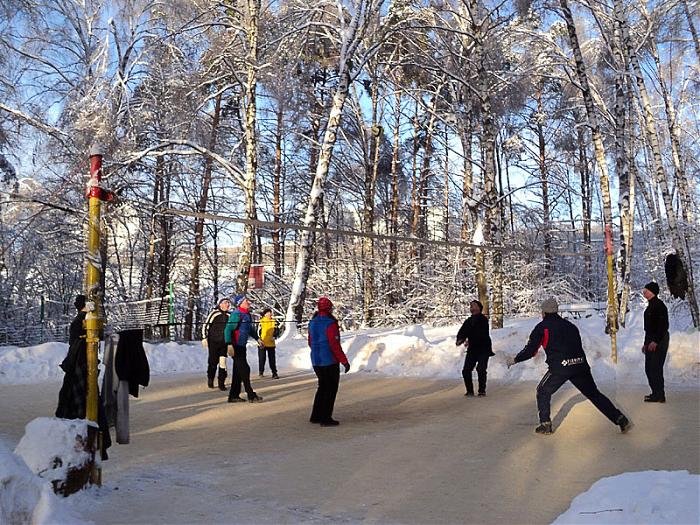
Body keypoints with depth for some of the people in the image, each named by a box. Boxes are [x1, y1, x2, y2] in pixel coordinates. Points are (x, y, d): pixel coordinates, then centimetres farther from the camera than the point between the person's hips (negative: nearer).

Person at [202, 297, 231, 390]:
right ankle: (210, 379, 27)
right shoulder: (214, 313, -6)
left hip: (224, 343, 3)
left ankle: (221, 383, 1)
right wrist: (205, 338, -8)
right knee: (213, 362, 4)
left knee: (223, 362, -6)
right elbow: (206, 325, -3)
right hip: (213, 342, -3)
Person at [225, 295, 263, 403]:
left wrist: (257, 338, 35)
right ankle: (251, 395, -3)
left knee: (238, 371, 12)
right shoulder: (236, 314, -16)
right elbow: (228, 329, -23)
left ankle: (234, 396, 18)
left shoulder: (247, 315, 14)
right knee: (244, 370, -7)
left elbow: (250, 329, 30)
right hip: (236, 347, -9)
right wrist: (229, 344, -30)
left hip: (242, 346, 9)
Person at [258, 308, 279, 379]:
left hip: (271, 343, 3)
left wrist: (274, 336, -8)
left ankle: (274, 373, 5)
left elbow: (276, 331, 10)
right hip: (262, 344, -3)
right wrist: (259, 340, -12)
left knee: (272, 359, 2)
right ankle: (261, 372, 19)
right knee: (262, 359, 5)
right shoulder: (261, 321, -3)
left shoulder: (274, 322, 8)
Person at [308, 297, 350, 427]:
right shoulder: (330, 324, -18)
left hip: (316, 361, 8)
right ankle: (326, 418, 5)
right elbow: (335, 345, -21)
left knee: (323, 387, 20)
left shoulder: (312, 323, 7)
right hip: (330, 362, -8)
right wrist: (344, 361, -16)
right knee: (331, 389, 3)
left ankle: (316, 416, 24)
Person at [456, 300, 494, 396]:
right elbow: (462, 332, 1)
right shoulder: (468, 321, 12)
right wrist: (460, 340, -21)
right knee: (466, 370, -4)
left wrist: (470, 341, -32)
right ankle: (470, 391, 10)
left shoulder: (483, 319, -9)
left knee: (481, 369, -15)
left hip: (483, 349, -6)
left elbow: (481, 334, -22)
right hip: (472, 349, 6)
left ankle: (482, 391, 2)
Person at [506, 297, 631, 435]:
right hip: (580, 365, 5)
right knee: (594, 394, 17)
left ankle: (545, 424, 11)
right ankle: (621, 420, 13)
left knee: (543, 392, 16)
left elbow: (530, 350, 6)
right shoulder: (570, 325, 22)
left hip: (560, 367, -5)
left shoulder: (542, 327, 7)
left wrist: (515, 360, 19)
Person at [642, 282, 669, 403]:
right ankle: (656, 393, 21)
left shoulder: (658, 305, -14)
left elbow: (663, 325, -21)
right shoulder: (651, 305, 17)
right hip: (651, 340, 10)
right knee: (649, 368, 13)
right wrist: (646, 343, 21)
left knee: (655, 368, -8)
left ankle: (659, 396, -3)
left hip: (658, 341, -10)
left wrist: (655, 341, -24)